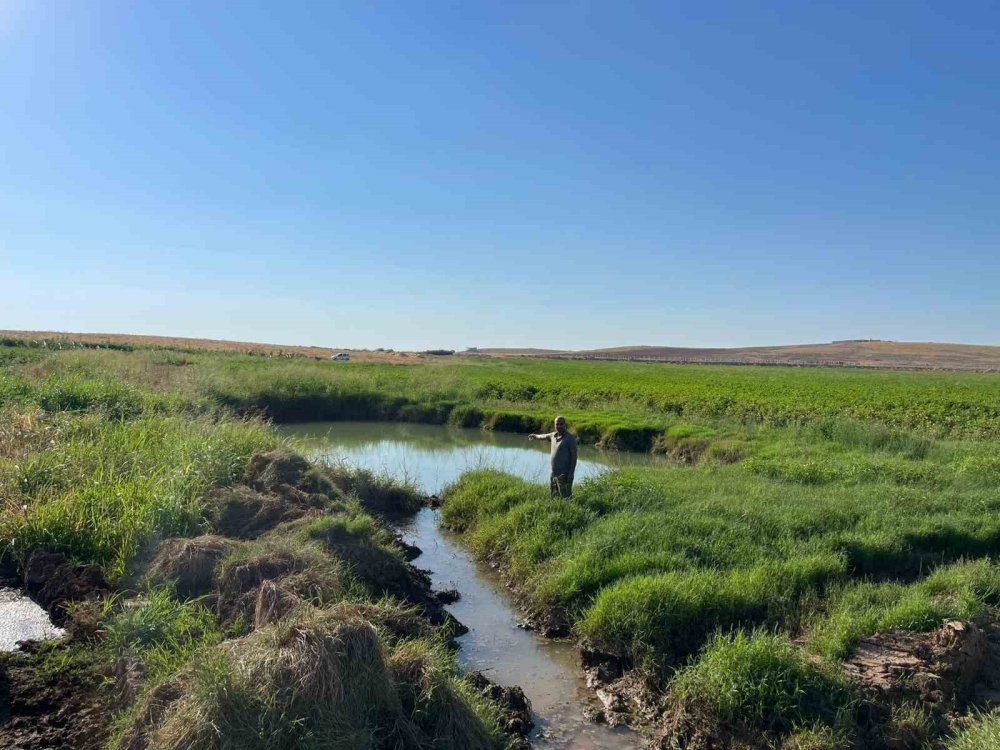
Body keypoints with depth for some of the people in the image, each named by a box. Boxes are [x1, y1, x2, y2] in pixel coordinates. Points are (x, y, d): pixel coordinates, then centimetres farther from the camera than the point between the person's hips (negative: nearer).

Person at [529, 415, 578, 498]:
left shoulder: (570, 439, -9)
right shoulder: (553, 435, 11)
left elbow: (574, 457, -12)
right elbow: (544, 436, 34)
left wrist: (571, 475, -19)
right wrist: (535, 436, 54)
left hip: (564, 475, -7)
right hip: (553, 474, 7)